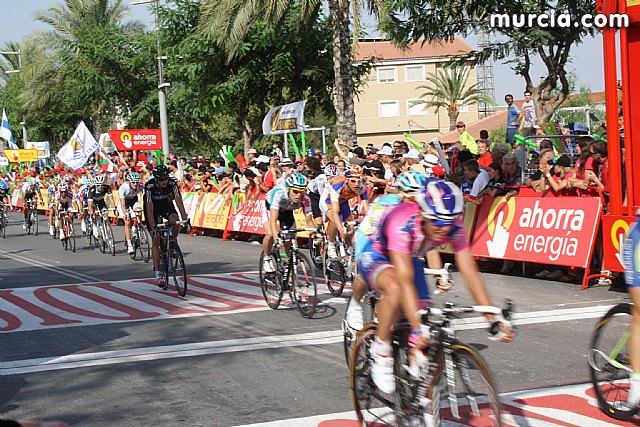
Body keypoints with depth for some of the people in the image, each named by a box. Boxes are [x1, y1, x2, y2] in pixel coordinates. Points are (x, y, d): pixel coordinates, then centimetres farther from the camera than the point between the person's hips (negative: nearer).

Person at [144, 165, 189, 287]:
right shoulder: (149, 186, -34)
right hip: (152, 207, -2)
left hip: (166, 204, 2)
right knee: (156, 239, -8)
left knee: (175, 221, -31)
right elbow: (150, 209, -34)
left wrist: (185, 220, -41)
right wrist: (153, 228, -38)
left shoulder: (172, 183, -28)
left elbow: (179, 202, -30)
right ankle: (158, 273, -3)